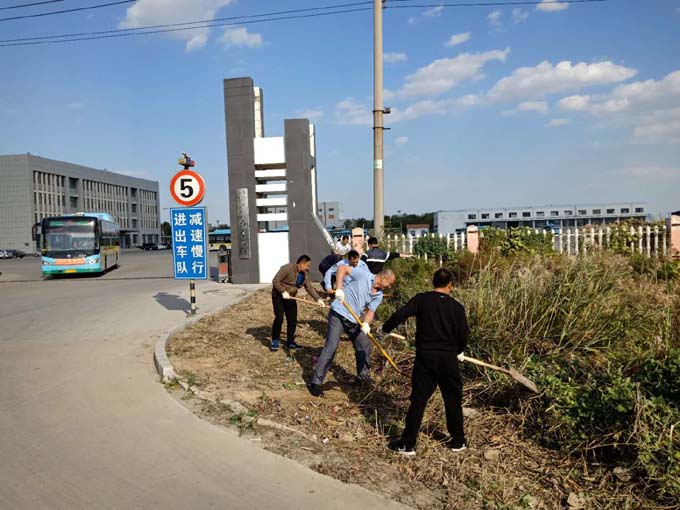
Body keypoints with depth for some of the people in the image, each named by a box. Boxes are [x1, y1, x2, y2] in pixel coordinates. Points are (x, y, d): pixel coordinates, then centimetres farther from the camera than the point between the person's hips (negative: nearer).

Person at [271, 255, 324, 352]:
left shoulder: (305, 273, -2)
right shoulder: (287, 268, -23)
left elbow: (309, 287, 1)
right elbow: (275, 281, -20)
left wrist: (318, 298, -10)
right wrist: (283, 292, -27)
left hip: (290, 297, 6)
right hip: (279, 296, -6)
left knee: (292, 320, 4)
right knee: (279, 318, -14)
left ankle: (290, 342, 19)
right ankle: (275, 342, 0)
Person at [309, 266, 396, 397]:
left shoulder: (378, 295, 4)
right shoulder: (363, 274, -16)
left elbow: (371, 311, 0)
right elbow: (342, 269, -18)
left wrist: (366, 324, -22)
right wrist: (339, 289, -30)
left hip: (353, 320, 8)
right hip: (338, 314, -8)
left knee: (364, 343, 15)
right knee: (331, 346, -12)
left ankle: (363, 374, 38)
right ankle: (316, 382, -6)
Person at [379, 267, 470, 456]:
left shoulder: (421, 299, -4)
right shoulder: (457, 307, -1)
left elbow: (399, 315, -13)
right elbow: (463, 335, 0)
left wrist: (384, 329, 4)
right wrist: (459, 352, 20)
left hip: (425, 357, -1)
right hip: (448, 359, 1)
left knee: (418, 400, 4)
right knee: (453, 400, 17)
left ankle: (407, 444, 7)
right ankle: (458, 441, 29)